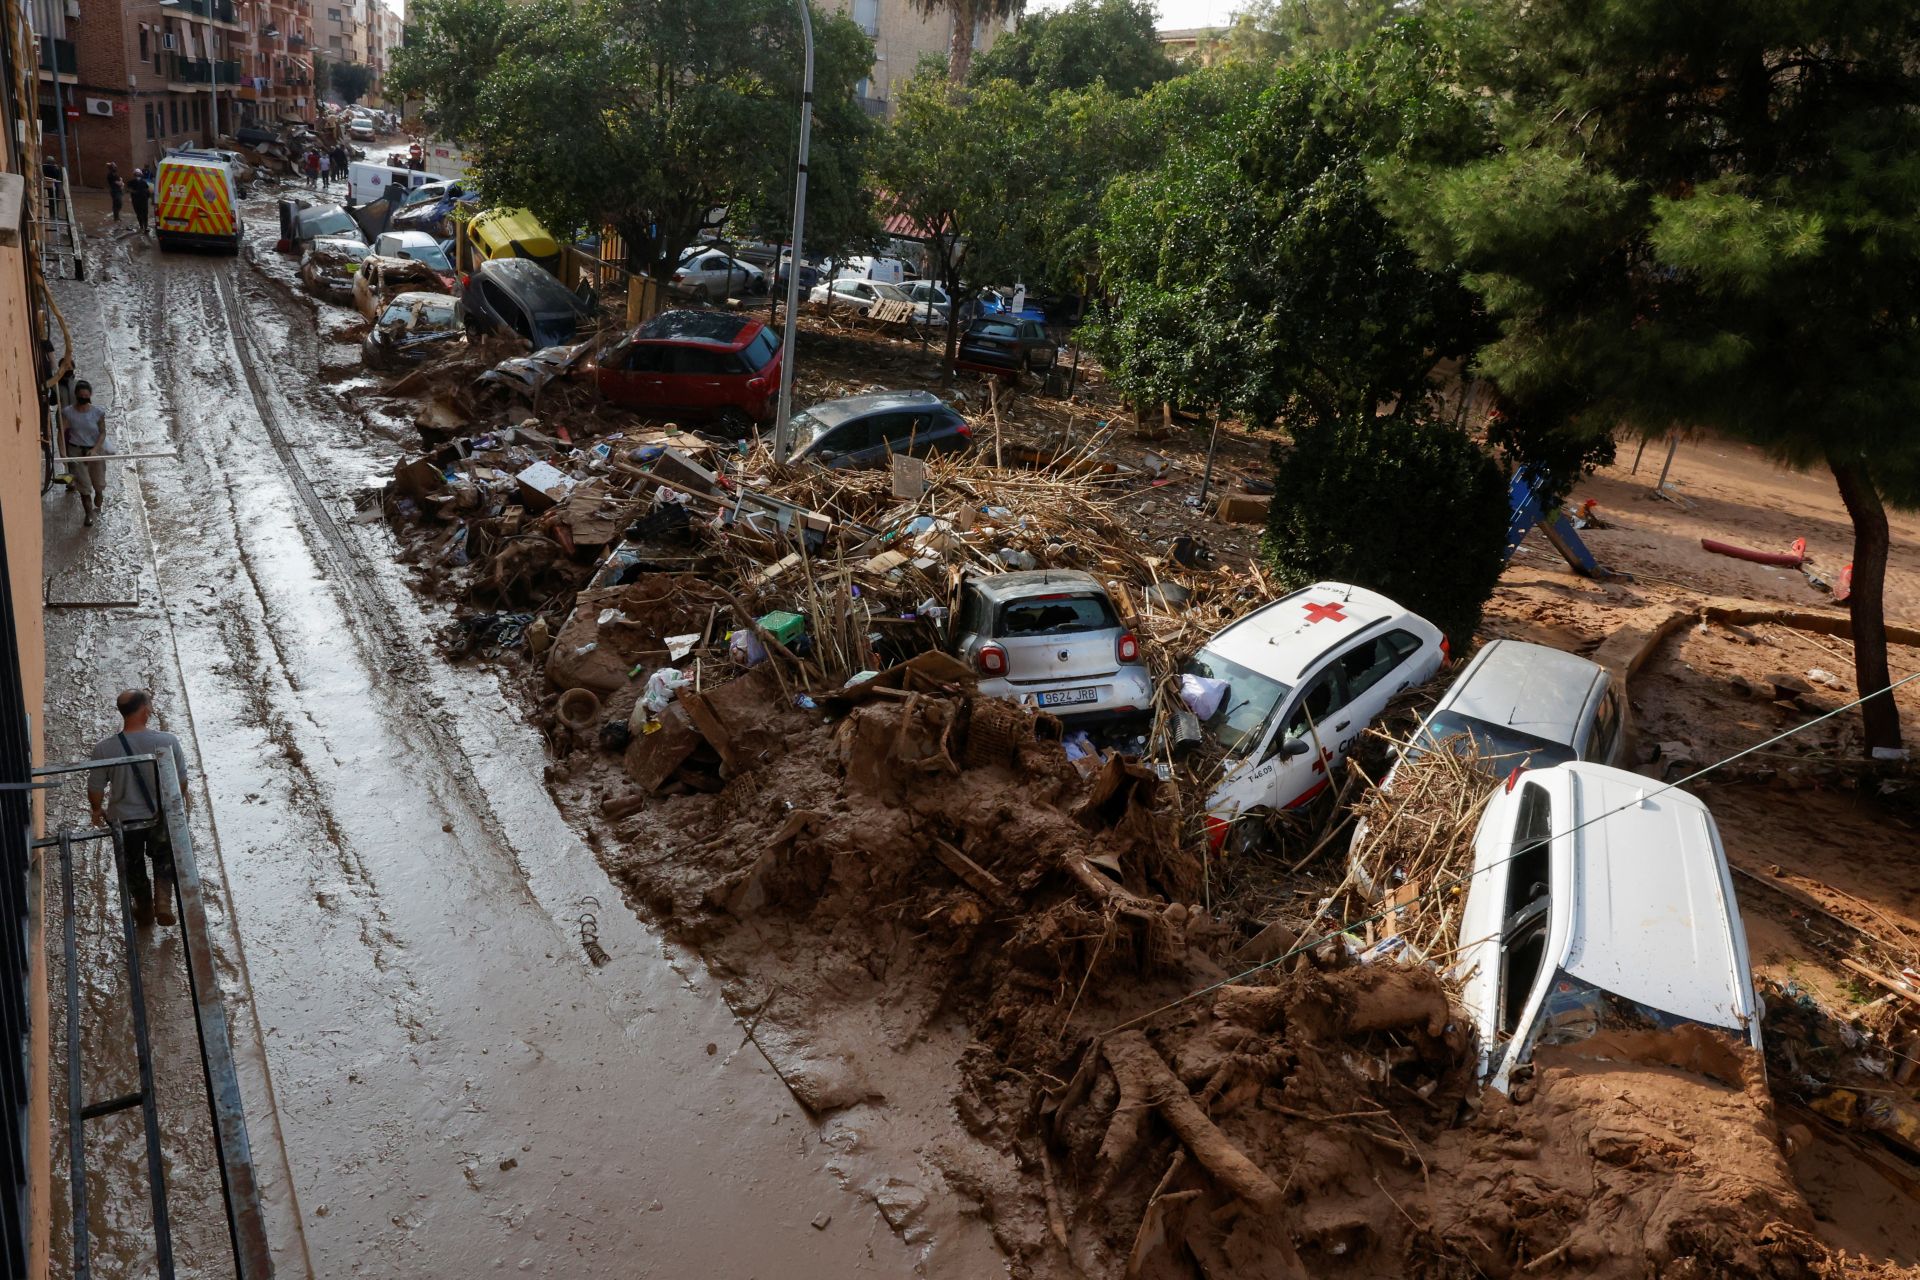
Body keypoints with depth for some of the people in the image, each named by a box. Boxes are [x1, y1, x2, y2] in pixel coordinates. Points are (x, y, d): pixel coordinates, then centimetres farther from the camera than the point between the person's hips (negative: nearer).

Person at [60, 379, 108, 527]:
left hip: (95, 450, 0)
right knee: (83, 484, 3)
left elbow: (103, 433, -8)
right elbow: (62, 432, -13)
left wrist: (95, 449, -21)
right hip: (76, 451, 0)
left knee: (99, 482, 13)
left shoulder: (98, 412, -11)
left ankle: (97, 506, 42)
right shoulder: (67, 412, -11)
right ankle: (89, 513, 18)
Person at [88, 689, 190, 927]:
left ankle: (144, 909, 42)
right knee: (164, 859, 27)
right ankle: (163, 902, 14)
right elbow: (181, 779, -8)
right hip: (163, 817, 0)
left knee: (133, 864, 26)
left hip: (125, 821, 1)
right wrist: (184, 795, 15)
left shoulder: (105, 748, -21)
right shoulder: (167, 741, -23)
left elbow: (95, 788, -8)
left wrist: (97, 810, 13)